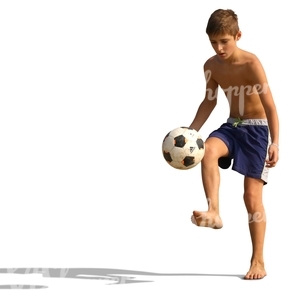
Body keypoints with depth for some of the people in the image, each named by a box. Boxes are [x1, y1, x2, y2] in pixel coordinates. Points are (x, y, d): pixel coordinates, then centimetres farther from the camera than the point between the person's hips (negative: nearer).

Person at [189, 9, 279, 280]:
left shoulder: (251, 64, -20)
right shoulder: (211, 66, -2)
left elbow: (270, 105, -20)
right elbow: (210, 101, 13)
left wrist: (275, 142, -27)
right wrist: (191, 131, 4)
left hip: (257, 128, -5)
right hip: (232, 126, 5)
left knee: (252, 194, -6)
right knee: (208, 149, -31)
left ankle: (258, 262, 4)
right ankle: (214, 213, -32)